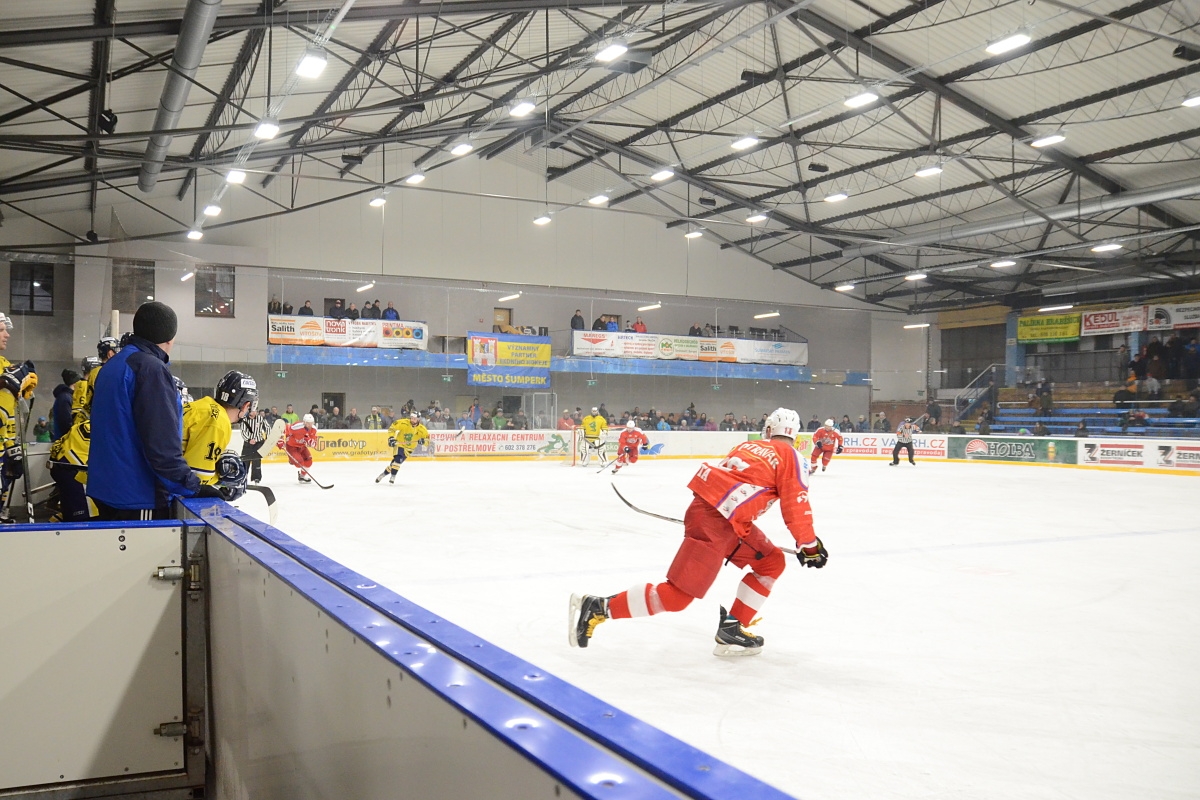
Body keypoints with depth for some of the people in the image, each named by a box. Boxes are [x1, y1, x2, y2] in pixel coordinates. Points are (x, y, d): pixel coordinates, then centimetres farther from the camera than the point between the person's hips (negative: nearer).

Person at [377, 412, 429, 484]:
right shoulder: (404, 423, -18)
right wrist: (391, 437, -21)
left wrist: (423, 440, -30)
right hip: (400, 443, -2)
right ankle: (393, 476, -8)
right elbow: (392, 427, -11)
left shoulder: (421, 429, -13)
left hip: (409, 448, 2)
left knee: (398, 460, -10)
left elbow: (427, 438, -7)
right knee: (397, 458, -23)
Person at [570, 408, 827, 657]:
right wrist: (810, 545, 7)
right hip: (713, 523, -9)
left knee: (773, 562, 17)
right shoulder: (791, 457, -2)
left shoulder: (750, 446, 21)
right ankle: (597, 607, -6)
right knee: (677, 596, -8)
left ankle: (732, 629, 15)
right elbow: (796, 507, -5)